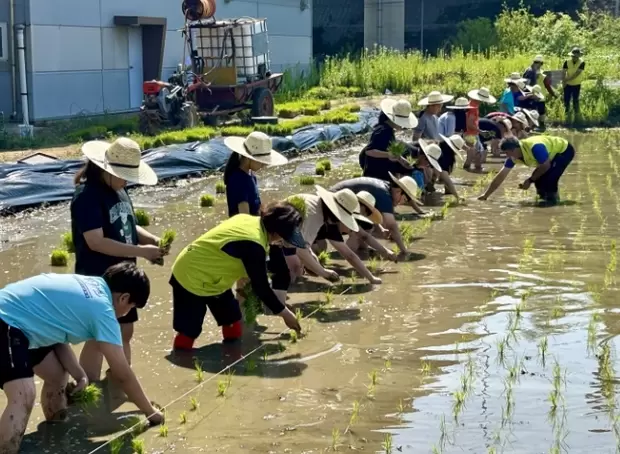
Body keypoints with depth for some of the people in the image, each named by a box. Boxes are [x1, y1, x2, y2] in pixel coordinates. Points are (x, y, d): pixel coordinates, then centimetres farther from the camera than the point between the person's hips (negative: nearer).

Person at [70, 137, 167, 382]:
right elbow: (96, 242, -26)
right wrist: (140, 251, -26)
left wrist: (152, 239, -3)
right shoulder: (87, 196, -20)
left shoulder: (119, 191, 7)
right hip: (97, 279, -9)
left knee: (125, 332, 16)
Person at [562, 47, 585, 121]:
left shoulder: (582, 63, -14)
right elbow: (563, 72, -9)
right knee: (566, 100, 4)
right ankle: (568, 116, 21)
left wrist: (567, 79, -24)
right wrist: (563, 82, -22)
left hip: (576, 85, -2)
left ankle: (576, 116, 16)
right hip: (568, 85, 2)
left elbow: (577, 74, -22)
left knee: (575, 101, 3)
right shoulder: (567, 62, -8)